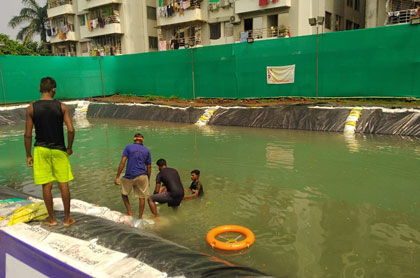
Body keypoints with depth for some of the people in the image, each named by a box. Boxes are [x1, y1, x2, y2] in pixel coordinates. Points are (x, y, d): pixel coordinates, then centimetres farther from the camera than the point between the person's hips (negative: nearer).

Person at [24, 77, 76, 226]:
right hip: (59, 149, -1)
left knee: (46, 186, 9)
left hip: (41, 149, 1)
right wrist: (69, 148, 2)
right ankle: (67, 219, 16)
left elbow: (28, 134, -3)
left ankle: (52, 219, 21)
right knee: (63, 184, 8)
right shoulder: (62, 107, -6)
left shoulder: (31, 108, -3)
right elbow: (71, 130, -13)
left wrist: (28, 155, 5)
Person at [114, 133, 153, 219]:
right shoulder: (147, 150, 10)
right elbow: (149, 167, 10)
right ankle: (140, 217, 15)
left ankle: (129, 212, 17)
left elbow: (122, 162, -8)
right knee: (142, 197, 10)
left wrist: (117, 177, -7)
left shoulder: (128, 147, 2)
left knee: (124, 194, 20)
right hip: (142, 176, 2)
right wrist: (148, 180, 21)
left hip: (129, 176, -1)